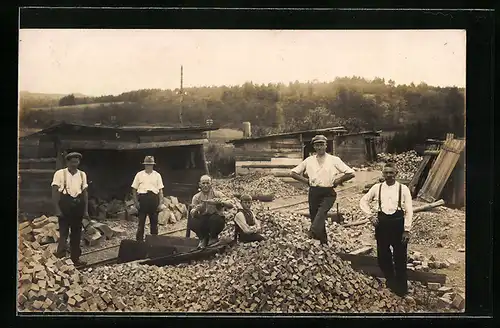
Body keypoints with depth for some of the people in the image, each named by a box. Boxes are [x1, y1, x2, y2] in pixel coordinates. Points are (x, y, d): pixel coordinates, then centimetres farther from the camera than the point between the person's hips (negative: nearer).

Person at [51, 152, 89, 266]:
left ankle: (75, 258, 21)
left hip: (78, 205, 4)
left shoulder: (82, 174, 7)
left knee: (77, 233, 11)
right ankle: (60, 257, 4)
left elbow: (85, 192, 10)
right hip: (64, 204, -4)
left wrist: (86, 209, 7)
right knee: (64, 232, -4)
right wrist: (57, 209, -13)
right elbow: (54, 192, -7)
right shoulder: (60, 173, -6)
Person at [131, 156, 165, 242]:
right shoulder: (139, 175, 7)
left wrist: (160, 202, -1)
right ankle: (139, 240, 10)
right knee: (141, 221, 2)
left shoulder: (157, 175, 9)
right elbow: (134, 189, 6)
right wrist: (135, 201, -2)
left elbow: (160, 190, 7)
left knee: (154, 221, 8)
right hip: (142, 198, -1)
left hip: (154, 198, 1)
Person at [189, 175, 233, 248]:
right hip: (203, 221, 2)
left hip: (217, 221, -2)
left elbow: (230, 205, -17)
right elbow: (192, 214, -4)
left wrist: (221, 202, -36)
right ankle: (203, 238, 3)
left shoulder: (217, 194, -6)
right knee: (192, 222, -27)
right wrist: (196, 210, -27)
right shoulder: (196, 197, 3)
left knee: (214, 218, -35)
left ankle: (213, 237, -3)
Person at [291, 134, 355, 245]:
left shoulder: (334, 160, 2)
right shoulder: (309, 160, 9)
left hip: (328, 194, -3)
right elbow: (294, 173, 15)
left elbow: (351, 173, 1)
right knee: (314, 217, 4)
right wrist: (306, 180, 6)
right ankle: (324, 243, 18)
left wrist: (337, 181, -1)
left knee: (322, 212, -29)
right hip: (314, 193, 3)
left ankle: (313, 232, -46)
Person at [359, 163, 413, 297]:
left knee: (400, 256, 4)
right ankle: (390, 280, 33)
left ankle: (401, 286, 20)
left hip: (398, 222, -2)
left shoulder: (403, 189, -5)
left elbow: (409, 211, -4)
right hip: (382, 223, 2)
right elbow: (363, 201, 14)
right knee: (383, 255, 11)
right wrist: (370, 215, 2)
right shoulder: (377, 188, 2)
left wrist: (406, 230, -8)